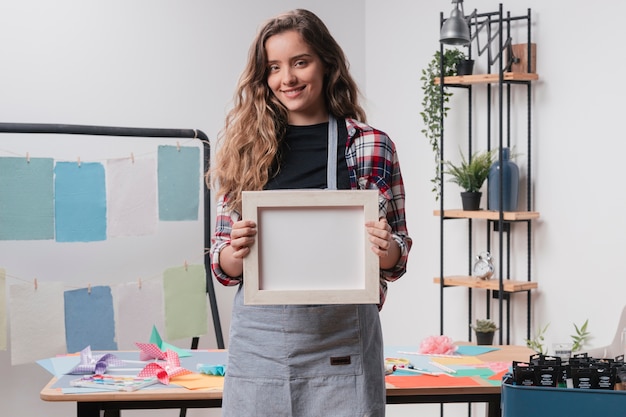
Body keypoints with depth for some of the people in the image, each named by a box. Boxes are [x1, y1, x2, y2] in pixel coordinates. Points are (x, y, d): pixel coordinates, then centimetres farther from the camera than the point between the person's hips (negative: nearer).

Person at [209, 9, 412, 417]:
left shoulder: (372, 146, 0)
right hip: (259, 335, 2)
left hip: (341, 341, -1)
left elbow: (397, 258, 6)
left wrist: (386, 249, -16)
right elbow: (223, 266, 7)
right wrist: (236, 250, -15)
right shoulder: (244, 149, 4)